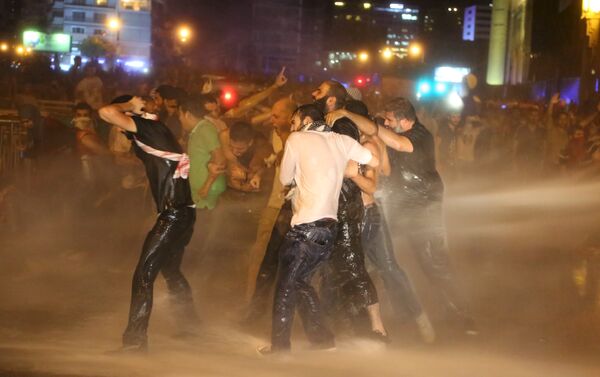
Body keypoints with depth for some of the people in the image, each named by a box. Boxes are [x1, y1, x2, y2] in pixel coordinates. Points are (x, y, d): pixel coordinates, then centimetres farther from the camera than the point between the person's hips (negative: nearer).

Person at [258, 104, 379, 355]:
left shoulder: (297, 139, 2)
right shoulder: (341, 141, 14)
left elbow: (285, 179, 8)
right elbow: (375, 162, 14)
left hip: (308, 226, -6)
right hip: (329, 225, 6)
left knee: (286, 285, 1)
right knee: (300, 281, 19)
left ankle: (280, 345, 1)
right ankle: (320, 337, 17)